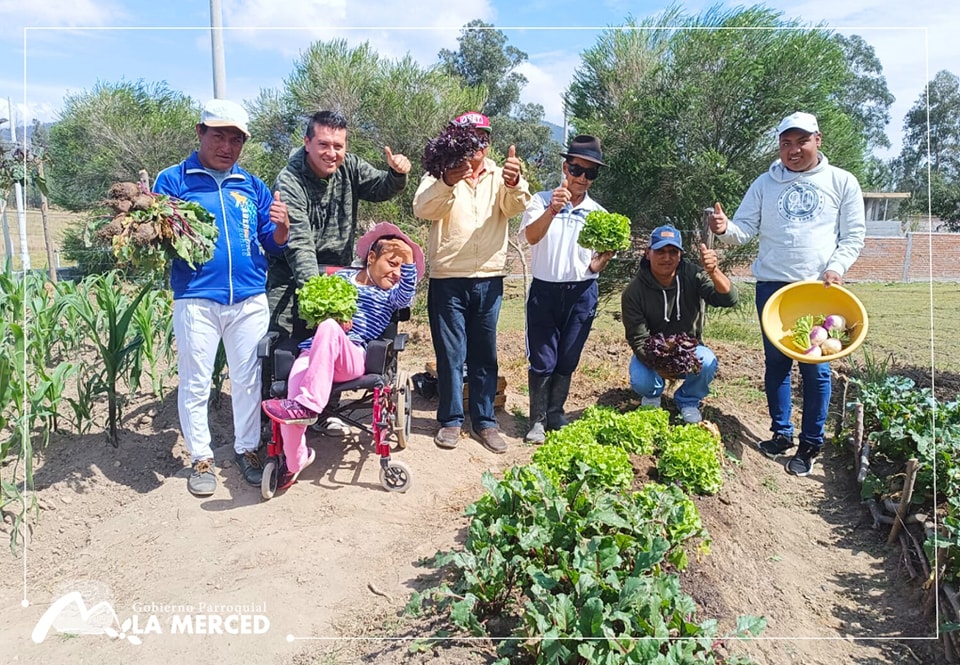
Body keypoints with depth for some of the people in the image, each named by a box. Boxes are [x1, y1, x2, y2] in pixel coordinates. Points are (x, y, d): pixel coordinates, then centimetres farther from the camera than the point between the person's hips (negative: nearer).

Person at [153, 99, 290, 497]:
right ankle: (201, 458, 19)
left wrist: (281, 226, -11)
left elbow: (274, 244, 10)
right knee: (195, 383, 4)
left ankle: (247, 449, 24)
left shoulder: (252, 187, 12)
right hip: (196, 299, -2)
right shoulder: (172, 180, 3)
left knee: (248, 379, 9)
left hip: (250, 300, 3)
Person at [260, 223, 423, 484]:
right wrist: (333, 318, -3)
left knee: (329, 327, -35)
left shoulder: (391, 294, 18)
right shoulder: (342, 276, 23)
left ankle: (307, 405, -34)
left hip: (353, 358, -2)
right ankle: (295, 460, -3)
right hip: (314, 350, 2)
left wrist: (409, 260, -19)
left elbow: (407, 295, -6)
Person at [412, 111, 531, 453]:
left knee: (485, 355, 10)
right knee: (450, 354, 5)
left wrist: (514, 183, -36)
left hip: (489, 279, 2)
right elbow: (422, 208, -19)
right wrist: (447, 182, -38)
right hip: (448, 279, -2)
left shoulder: (500, 176, 7)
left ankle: (484, 421, 22)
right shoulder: (442, 174, 0)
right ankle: (451, 419, 19)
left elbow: (515, 206, -13)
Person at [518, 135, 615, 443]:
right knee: (542, 361, 1)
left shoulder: (598, 213, 7)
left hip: (582, 293, 3)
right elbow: (531, 236, -21)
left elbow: (607, 248, 16)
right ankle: (538, 420, 14)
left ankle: (555, 415, 25)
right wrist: (552, 211, -38)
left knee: (567, 362, 10)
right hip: (545, 290, -3)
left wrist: (599, 262, -7)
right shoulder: (542, 200, -4)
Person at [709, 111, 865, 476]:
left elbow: (854, 236, 5)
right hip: (772, 285, 2)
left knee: (815, 367, 0)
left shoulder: (842, 182, 4)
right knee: (776, 362, 9)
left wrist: (836, 268, -11)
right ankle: (781, 433, 24)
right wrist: (725, 228, -22)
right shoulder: (765, 184, 6)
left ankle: (811, 445, 13)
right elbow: (745, 227, 1)